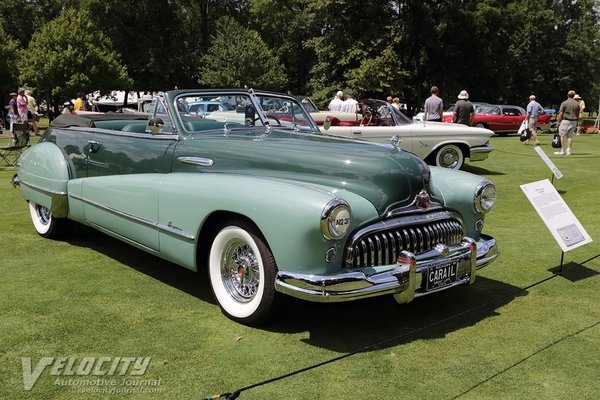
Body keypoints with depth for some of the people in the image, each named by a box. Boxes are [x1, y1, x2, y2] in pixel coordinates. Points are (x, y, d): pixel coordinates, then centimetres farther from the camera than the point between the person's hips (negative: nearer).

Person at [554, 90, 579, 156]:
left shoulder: (564, 103, -7)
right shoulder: (576, 104, 8)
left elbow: (561, 114, -9)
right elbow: (578, 115, 11)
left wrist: (558, 121, -3)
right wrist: (576, 123, 19)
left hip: (565, 120, -5)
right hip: (574, 121, 5)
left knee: (562, 135, -1)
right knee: (570, 136, 9)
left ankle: (561, 150, -4)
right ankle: (568, 151, 6)